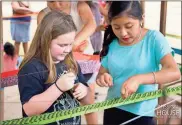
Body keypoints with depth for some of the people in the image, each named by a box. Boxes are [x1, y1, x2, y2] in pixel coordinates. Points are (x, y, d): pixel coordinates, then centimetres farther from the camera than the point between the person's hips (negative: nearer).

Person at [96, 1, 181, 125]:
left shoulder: (154, 38, -11)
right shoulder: (111, 44, 0)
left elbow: (175, 72, -21)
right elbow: (101, 74, 8)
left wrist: (138, 79, -32)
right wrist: (102, 78, -16)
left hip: (142, 114, -4)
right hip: (112, 110, 4)